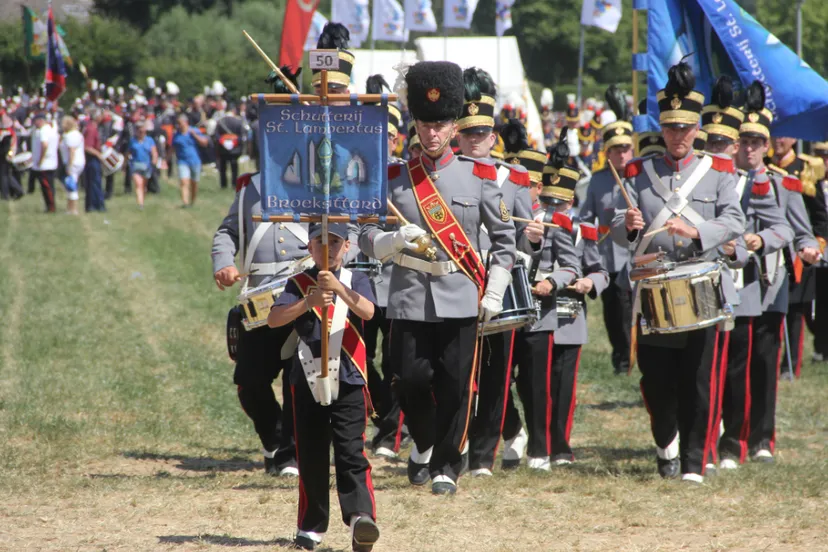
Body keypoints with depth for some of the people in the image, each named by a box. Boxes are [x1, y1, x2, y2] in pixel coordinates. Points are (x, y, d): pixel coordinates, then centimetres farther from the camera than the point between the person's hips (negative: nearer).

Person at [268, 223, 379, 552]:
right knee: (311, 457, 8)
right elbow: (274, 319, -9)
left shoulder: (355, 280, 5)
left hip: (348, 380, -2)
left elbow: (367, 311, -15)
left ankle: (360, 516, -26)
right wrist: (310, 300, -23)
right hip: (308, 381, 2)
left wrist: (338, 288, -29)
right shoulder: (299, 284, 6)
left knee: (351, 452, -13)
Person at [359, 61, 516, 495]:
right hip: (410, 297, 1)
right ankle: (423, 445, 25)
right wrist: (396, 240, -16)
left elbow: (504, 237, 8)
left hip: (461, 297, -1)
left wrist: (494, 292, 0)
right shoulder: (395, 178, 5)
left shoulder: (479, 176, 4)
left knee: (455, 387, -1)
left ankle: (446, 467, 10)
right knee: (412, 381, -1)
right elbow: (367, 239, 5)